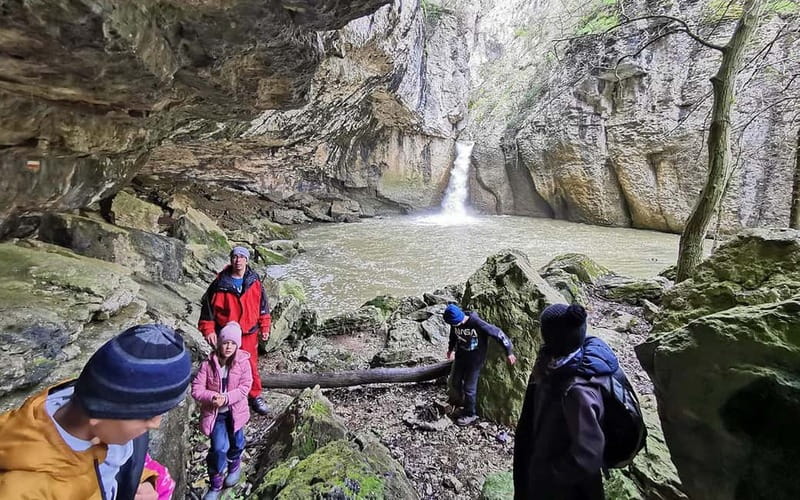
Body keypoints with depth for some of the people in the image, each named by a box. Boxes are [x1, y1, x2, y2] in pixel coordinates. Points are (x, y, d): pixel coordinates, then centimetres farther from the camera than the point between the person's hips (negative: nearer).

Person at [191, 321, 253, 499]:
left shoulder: (243, 362, -14)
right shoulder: (208, 363, -14)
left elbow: (245, 387, -15)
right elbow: (196, 389, -12)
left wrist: (226, 398, -26)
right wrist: (212, 397, -27)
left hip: (235, 410, 1)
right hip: (214, 412, -1)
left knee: (236, 442, 18)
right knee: (219, 447, -8)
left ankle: (234, 465, 51)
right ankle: (216, 484, 16)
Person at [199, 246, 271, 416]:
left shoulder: (254, 282, -3)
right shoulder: (220, 283, -9)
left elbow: (263, 305, 5)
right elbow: (208, 305, -3)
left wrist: (264, 327, 6)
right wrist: (208, 329, -6)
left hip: (249, 333, 1)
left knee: (251, 366, 9)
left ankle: (255, 396, 26)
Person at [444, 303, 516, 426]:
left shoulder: (477, 323, -31)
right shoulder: (455, 323, -13)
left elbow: (497, 333, -24)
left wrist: (509, 352, -20)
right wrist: (451, 348, 26)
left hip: (475, 359, -5)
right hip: (461, 356, 5)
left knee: (469, 387, 2)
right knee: (455, 381, 16)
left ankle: (470, 414, 23)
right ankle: (460, 398, 47)